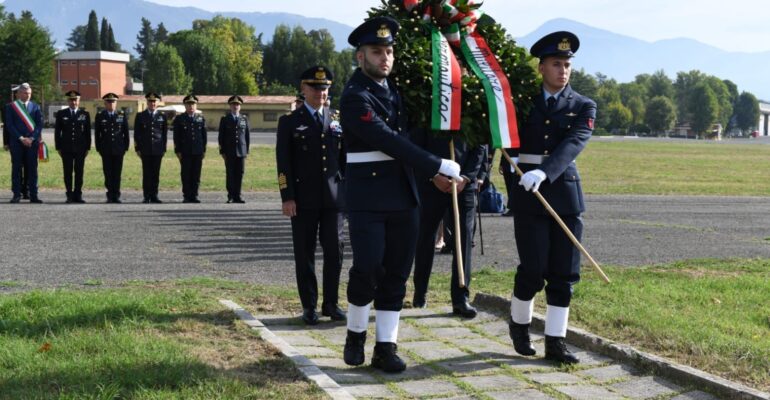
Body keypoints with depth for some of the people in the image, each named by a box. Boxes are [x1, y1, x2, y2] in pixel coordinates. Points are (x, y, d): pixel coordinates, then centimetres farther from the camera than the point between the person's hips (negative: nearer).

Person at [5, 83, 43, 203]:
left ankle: (33, 195, 2)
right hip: (16, 142, -1)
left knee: (32, 168, 1)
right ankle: (16, 194, 4)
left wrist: (32, 138, -7)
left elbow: (40, 124, 5)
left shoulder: (35, 107, 10)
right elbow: (10, 125, -2)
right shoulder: (11, 107, 4)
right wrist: (21, 138, -10)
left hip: (32, 142, 1)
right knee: (16, 168, 1)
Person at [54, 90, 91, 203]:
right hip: (66, 149, 0)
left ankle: (78, 195, 6)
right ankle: (69, 195, 5)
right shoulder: (61, 114, 7)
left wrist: (88, 147, 2)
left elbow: (88, 132, 7)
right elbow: (57, 131, 7)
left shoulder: (85, 114, 7)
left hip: (80, 149, 0)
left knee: (79, 172, 0)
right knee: (68, 173, 0)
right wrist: (58, 147, 2)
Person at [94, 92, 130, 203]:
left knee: (117, 173, 0)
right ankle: (110, 195, 6)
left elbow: (126, 133, 8)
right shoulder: (100, 116, 5)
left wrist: (125, 147, 3)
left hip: (118, 149, 0)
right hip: (106, 150, 0)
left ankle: (116, 196, 4)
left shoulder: (122, 116, 7)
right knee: (108, 173, 0)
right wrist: (98, 148, 1)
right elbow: (97, 134, 6)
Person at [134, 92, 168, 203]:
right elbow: (137, 134, 5)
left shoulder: (162, 117, 9)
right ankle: (147, 197, 2)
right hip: (145, 150, -1)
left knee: (156, 173, 2)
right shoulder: (140, 116, 6)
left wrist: (164, 149, 3)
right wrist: (137, 148, -1)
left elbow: (165, 134, 9)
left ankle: (154, 196, 7)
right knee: (146, 173, -1)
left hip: (158, 150, 1)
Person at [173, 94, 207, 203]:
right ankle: (187, 197, 3)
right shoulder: (179, 119, 4)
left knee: (196, 175, 2)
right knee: (186, 175, -1)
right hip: (185, 152, -2)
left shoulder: (201, 119, 11)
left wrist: (204, 150, 5)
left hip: (198, 152, 2)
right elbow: (176, 136, 2)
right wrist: (178, 151, -5)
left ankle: (194, 196, 7)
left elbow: (204, 135, 11)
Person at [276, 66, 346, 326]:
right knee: (305, 255, 4)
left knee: (334, 252, 2)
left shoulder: (337, 120, 11)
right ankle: (309, 306, 12)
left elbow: (345, 158, 13)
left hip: (333, 197, 2)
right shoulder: (290, 122, 2)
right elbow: (283, 163, -2)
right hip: (304, 199, -2)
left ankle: (331, 304, 14)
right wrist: (287, 197, -9)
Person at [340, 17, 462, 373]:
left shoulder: (393, 87, 12)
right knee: (368, 269, -10)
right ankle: (356, 335, 14)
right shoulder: (355, 97, -13)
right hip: (368, 198, -7)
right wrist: (438, 166, -20)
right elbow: (390, 141, -21)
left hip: (403, 196, 7)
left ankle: (385, 347, 10)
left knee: (396, 274, 5)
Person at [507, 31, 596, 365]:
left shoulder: (583, 107, 2)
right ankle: (519, 325, 20)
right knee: (534, 269, -5)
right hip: (527, 194, -1)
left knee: (564, 272, 2)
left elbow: (572, 145, -15)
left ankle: (555, 342, 10)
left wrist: (543, 173, -30)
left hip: (565, 192, 1)